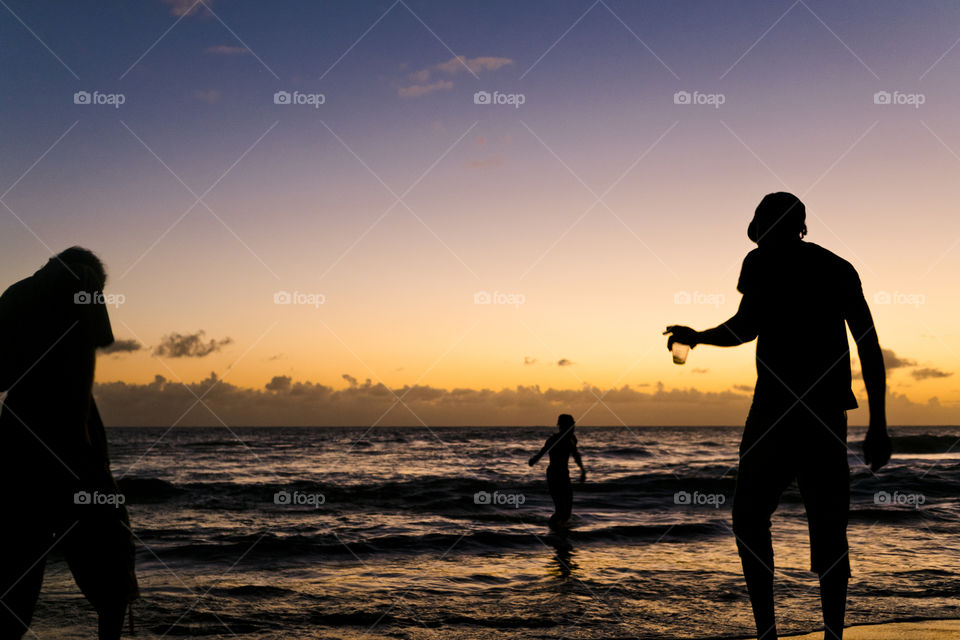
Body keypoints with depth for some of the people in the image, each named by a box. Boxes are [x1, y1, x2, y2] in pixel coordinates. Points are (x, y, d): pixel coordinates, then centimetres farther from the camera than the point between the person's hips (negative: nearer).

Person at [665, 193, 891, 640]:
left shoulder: (762, 261, 2)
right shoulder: (839, 268, 16)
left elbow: (747, 326, -13)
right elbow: (870, 347, 10)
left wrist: (695, 337, 6)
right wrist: (877, 425, 11)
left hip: (777, 408, -4)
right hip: (830, 413, 5)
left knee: (750, 515, 7)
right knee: (829, 528, 8)